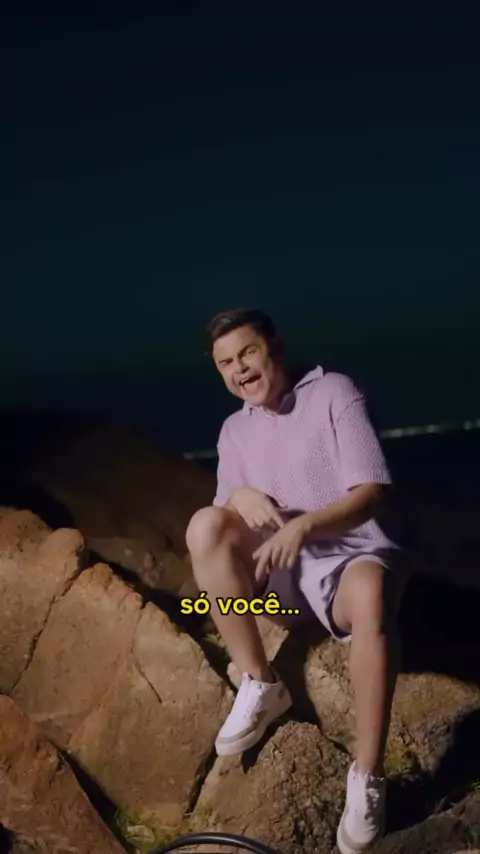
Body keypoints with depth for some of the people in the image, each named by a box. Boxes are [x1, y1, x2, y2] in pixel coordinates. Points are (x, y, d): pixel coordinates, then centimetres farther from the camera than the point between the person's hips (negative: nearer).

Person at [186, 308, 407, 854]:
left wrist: (304, 526, -31)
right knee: (204, 525, -22)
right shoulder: (234, 430, 14)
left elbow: (371, 493, -13)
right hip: (283, 569, 5)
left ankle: (367, 777, -31)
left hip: (350, 560, -5)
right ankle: (259, 686, -16)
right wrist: (239, 497, -15)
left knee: (372, 592, -40)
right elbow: (226, 527, 10)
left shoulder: (333, 392, -3)